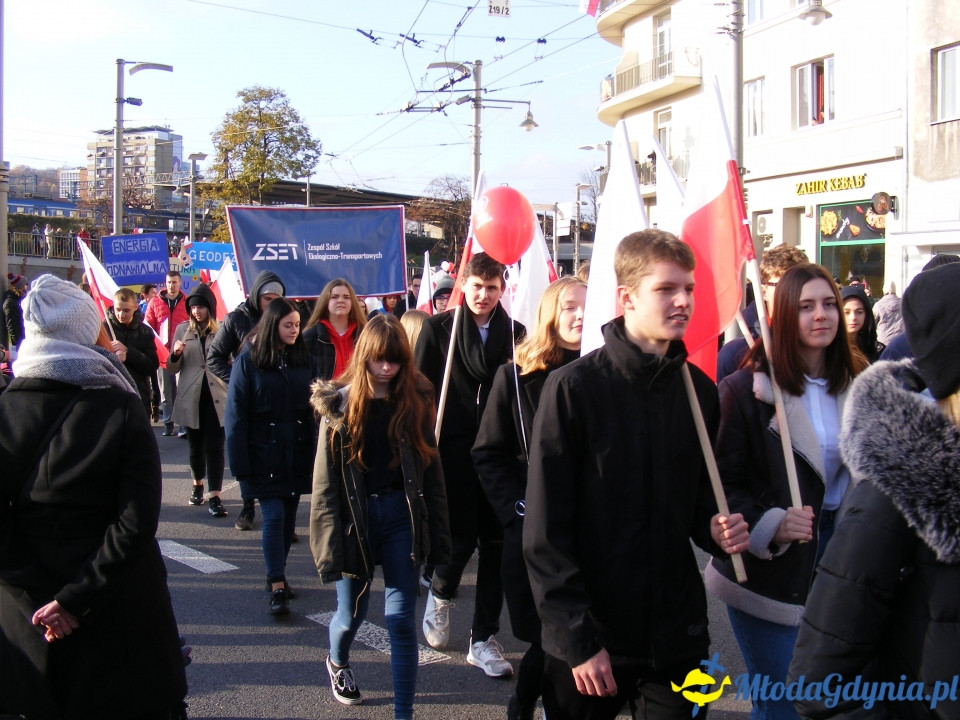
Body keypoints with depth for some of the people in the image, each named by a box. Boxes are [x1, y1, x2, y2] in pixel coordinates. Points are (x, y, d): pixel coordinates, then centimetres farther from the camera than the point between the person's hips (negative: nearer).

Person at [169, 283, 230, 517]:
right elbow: (173, 368, 7)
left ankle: (215, 497, -7)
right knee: (196, 445, 14)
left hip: (217, 397, -2)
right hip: (191, 397, 2)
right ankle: (197, 485, 36)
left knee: (214, 447, -6)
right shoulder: (183, 330, 5)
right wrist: (175, 354, -14)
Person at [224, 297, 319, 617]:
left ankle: (277, 574, 27)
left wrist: (316, 453, -6)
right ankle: (277, 587, -1)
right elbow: (235, 416, -6)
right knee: (274, 516, -7)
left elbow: (315, 410, 3)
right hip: (264, 456, -3)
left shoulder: (305, 361, 5)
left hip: (297, 455, 4)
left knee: (289, 516, 10)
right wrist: (240, 464, -10)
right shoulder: (248, 362, -5)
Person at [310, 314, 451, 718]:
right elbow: (325, 483, -5)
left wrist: (438, 533, -1)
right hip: (355, 517, 0)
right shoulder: (340, 405, -4)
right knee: (351, 614, 13)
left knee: (402, 619, 0)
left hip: (402, 515, 1)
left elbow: (432, 470, 2)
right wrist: (329, 544, -10)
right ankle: (337, 662, 48)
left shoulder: (416, 401, 0)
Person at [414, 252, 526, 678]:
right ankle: (440, 595, 34)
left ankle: (483, 639, 17)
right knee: (461, 539, 0)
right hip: (454, 452, -2)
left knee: (495, 545, 5)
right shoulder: (437, 329, 0)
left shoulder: (514, 333, 5)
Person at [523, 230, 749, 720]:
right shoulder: (574, 388, -12)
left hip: (678, 635, 4)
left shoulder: (698, 389, 3)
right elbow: (546, 533, -12)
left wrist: (714, 529, -6)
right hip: (590, 642, -4)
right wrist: (577, 640, -15)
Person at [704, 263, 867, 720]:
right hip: (769, 567, -5)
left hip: (840, 552, 5)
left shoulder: (858, 382, 6)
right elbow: (722, 481, -11)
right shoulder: (745, 388, -9)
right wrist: (766, 526, -24)